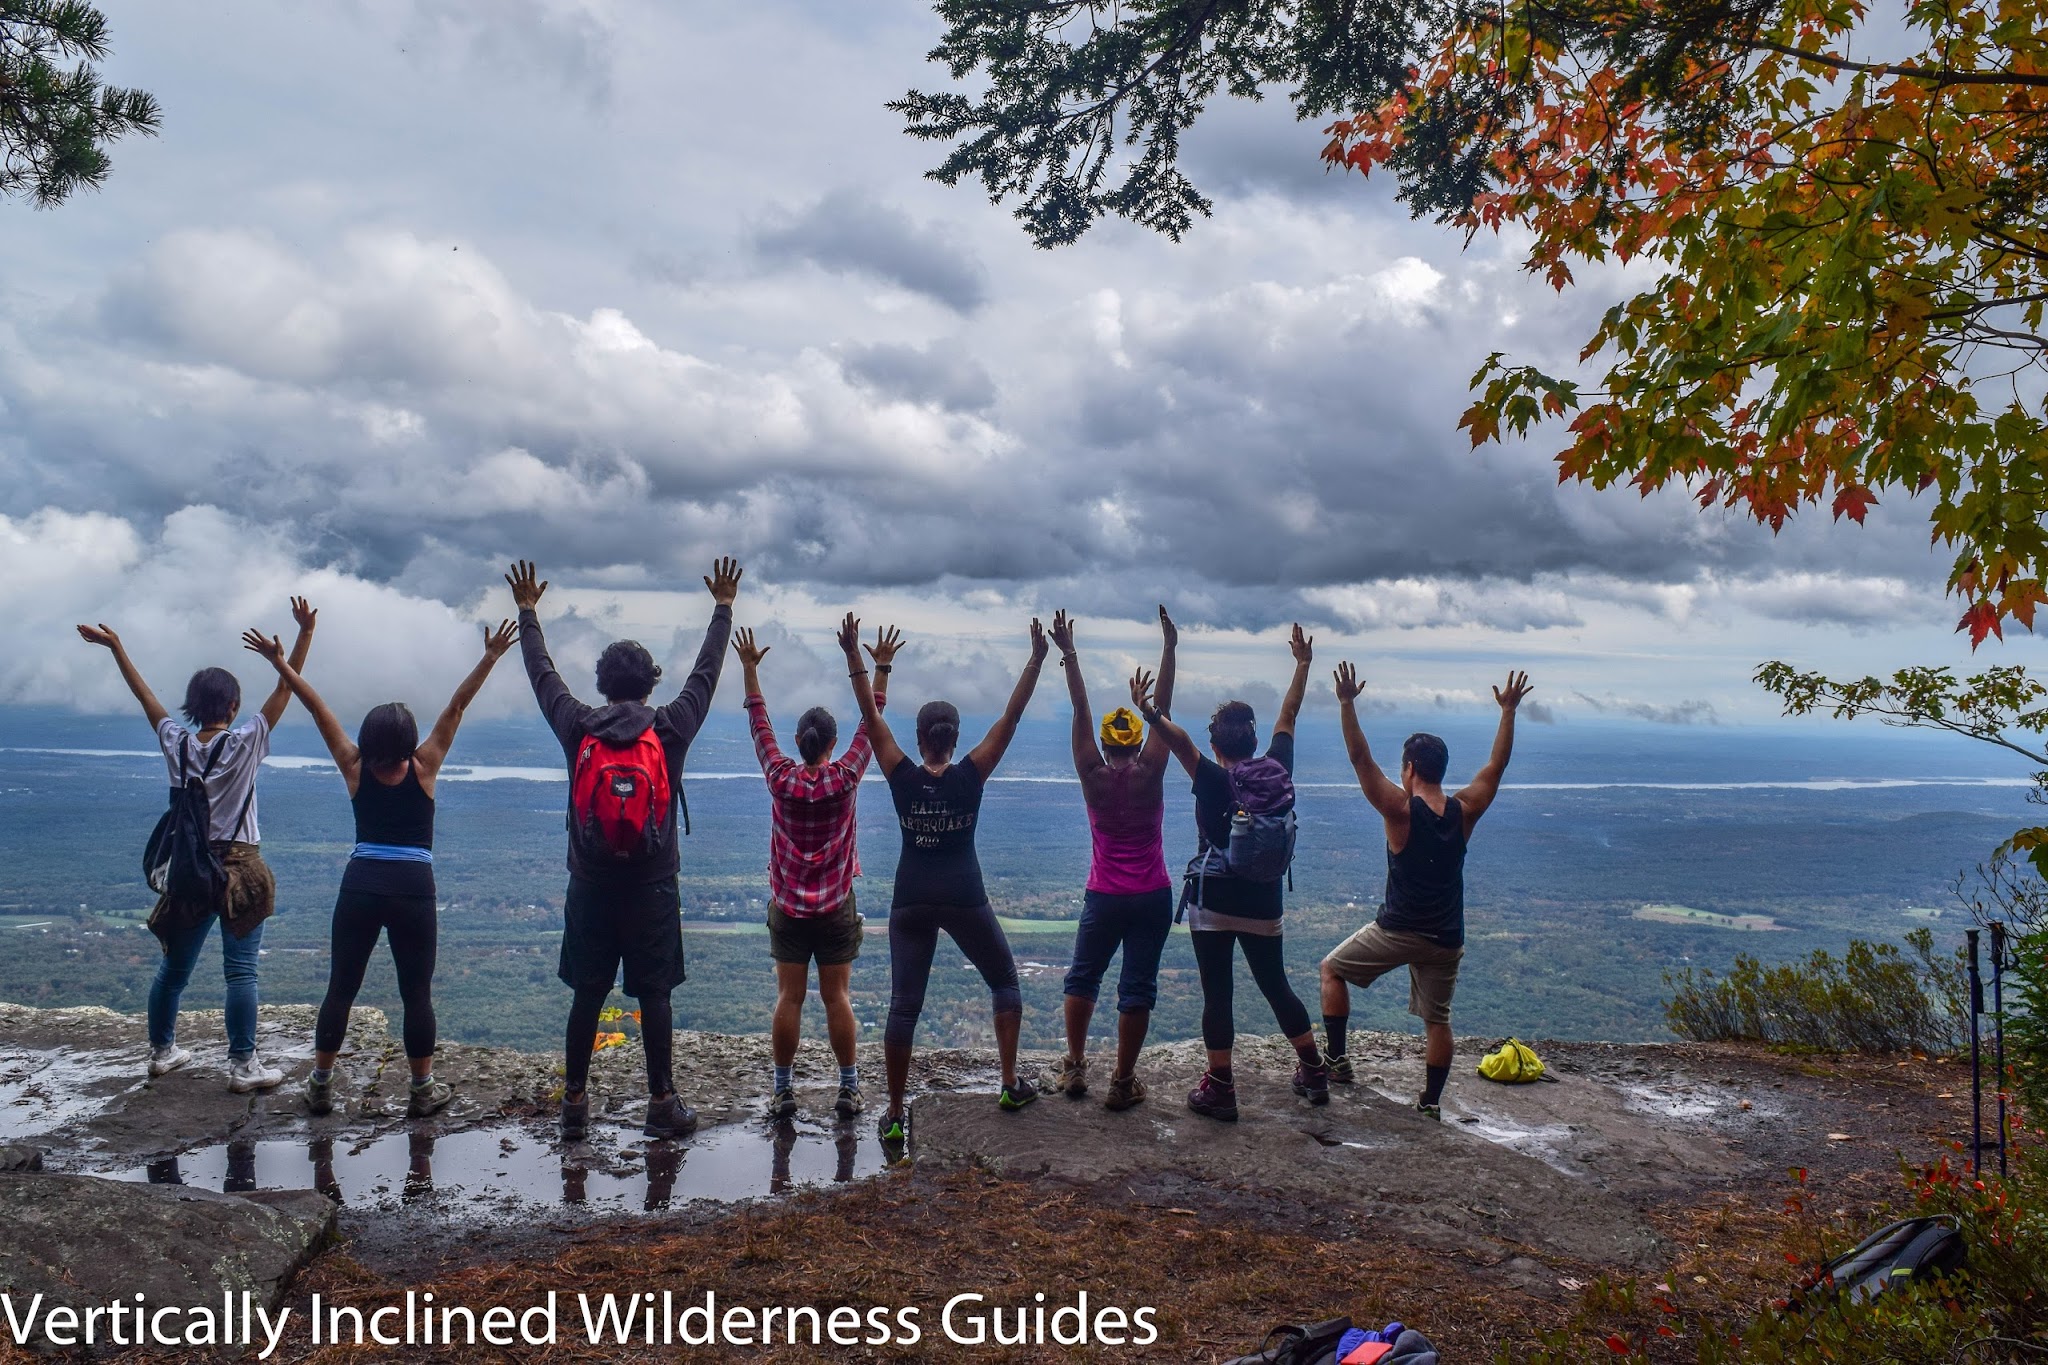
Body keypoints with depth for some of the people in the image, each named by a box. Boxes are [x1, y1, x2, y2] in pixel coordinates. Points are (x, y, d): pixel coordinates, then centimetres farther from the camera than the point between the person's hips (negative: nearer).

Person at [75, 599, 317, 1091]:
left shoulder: (176, 743, 1)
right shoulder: (244, 744, -11)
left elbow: (145, 695, 13)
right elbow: (285, 688, -13)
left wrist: (115, 647, 23)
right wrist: (305, 633, -15)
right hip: (239, 868, -5)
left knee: (174, 966, 17)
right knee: (241, 971, -4)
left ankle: (162, 1051, 31)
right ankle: (243, 1067, -2)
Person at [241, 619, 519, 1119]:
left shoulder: (355, 768, 1)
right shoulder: (424, 768, -3)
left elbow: (318, 708, 3)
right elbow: (456, 708, -5)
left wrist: (280, 663, 7)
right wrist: (489, 659, -8)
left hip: (360, 885, 2)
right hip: (413, 888, -2)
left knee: (341, 987, 11)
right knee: (416, 992, 5)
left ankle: (321, 1085, 18)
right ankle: (423, 1090, 10)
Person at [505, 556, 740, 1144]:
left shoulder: (578, 728, -2)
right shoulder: (671, 729, -5)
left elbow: (543, 675, 13)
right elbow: (706, 674, 8)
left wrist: (527, 612, 28)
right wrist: (723, 608, 20)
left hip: (590, 886, 2)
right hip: (652, 888, -1)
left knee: (586, 995, 9)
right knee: (654, 995, 5)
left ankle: (574, 1104, 15)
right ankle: (662, 1104, 11)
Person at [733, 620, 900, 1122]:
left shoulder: (781, 779, -9)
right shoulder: (845, 779, -11)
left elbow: (760, 724, 1)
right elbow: (871, 723, -3)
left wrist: (750, 669, 8)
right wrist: (882, 668, 2)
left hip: (787, 908, 1)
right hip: (836, 908, -1)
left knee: (789, 999, 5)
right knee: (837, 997, 5)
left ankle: (782, 1089, 9)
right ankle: (848, 1087, 11)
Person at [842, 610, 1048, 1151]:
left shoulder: (902, 777, -5)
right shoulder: (971, 776, -8)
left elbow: (870, 715, -5)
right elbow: (1010, 718, -8)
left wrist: (854, 655, -5)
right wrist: (1036, 659, -6)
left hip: (911, 903, 1)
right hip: (965, 899, -1)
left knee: (903, 1005, 3)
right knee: (1004, 981, 20)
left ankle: (895, 1118, 2)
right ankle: (1012, 1083, 17)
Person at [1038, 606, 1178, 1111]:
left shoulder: (1094, 777, -6)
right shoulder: (1150, 774, -7)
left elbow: (1081, 712, -6)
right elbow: (1163, 711, -7)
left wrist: (1069, 655, -4)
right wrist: (1169, 648, -6)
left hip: (1104, 896, 0)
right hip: (1152, 897, 0)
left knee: (1083, 978, 16)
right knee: (1137, 985, 3)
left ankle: (1074, 1068, 18)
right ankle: (1123, 1081, 4)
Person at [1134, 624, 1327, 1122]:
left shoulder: (1214, 781, -13)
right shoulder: (1278, 771, -2)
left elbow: (1180, 741, -30)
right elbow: (1288, 714, 10)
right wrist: (1303, 663, 20)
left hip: (1213, 903, -5)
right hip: (1264, 906, 5)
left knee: (1217, 994, 0)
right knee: (1276, 987, 18)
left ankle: (1220, 1090, 2)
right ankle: (1314, 1072, 26)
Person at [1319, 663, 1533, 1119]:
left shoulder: (1401, 810, -13)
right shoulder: (1464, 811, -1)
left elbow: (1360, 759, -16)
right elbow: (1496, 765, 11)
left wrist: (1347, 704, -17)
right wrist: (1508, 711, 17)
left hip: (1397, 930, -4)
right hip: (1445, 939, 4)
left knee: (1333, 969, 15)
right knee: (1437, 1019, 12)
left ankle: (1336, 1060, 12)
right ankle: (1431, 1103, 14)